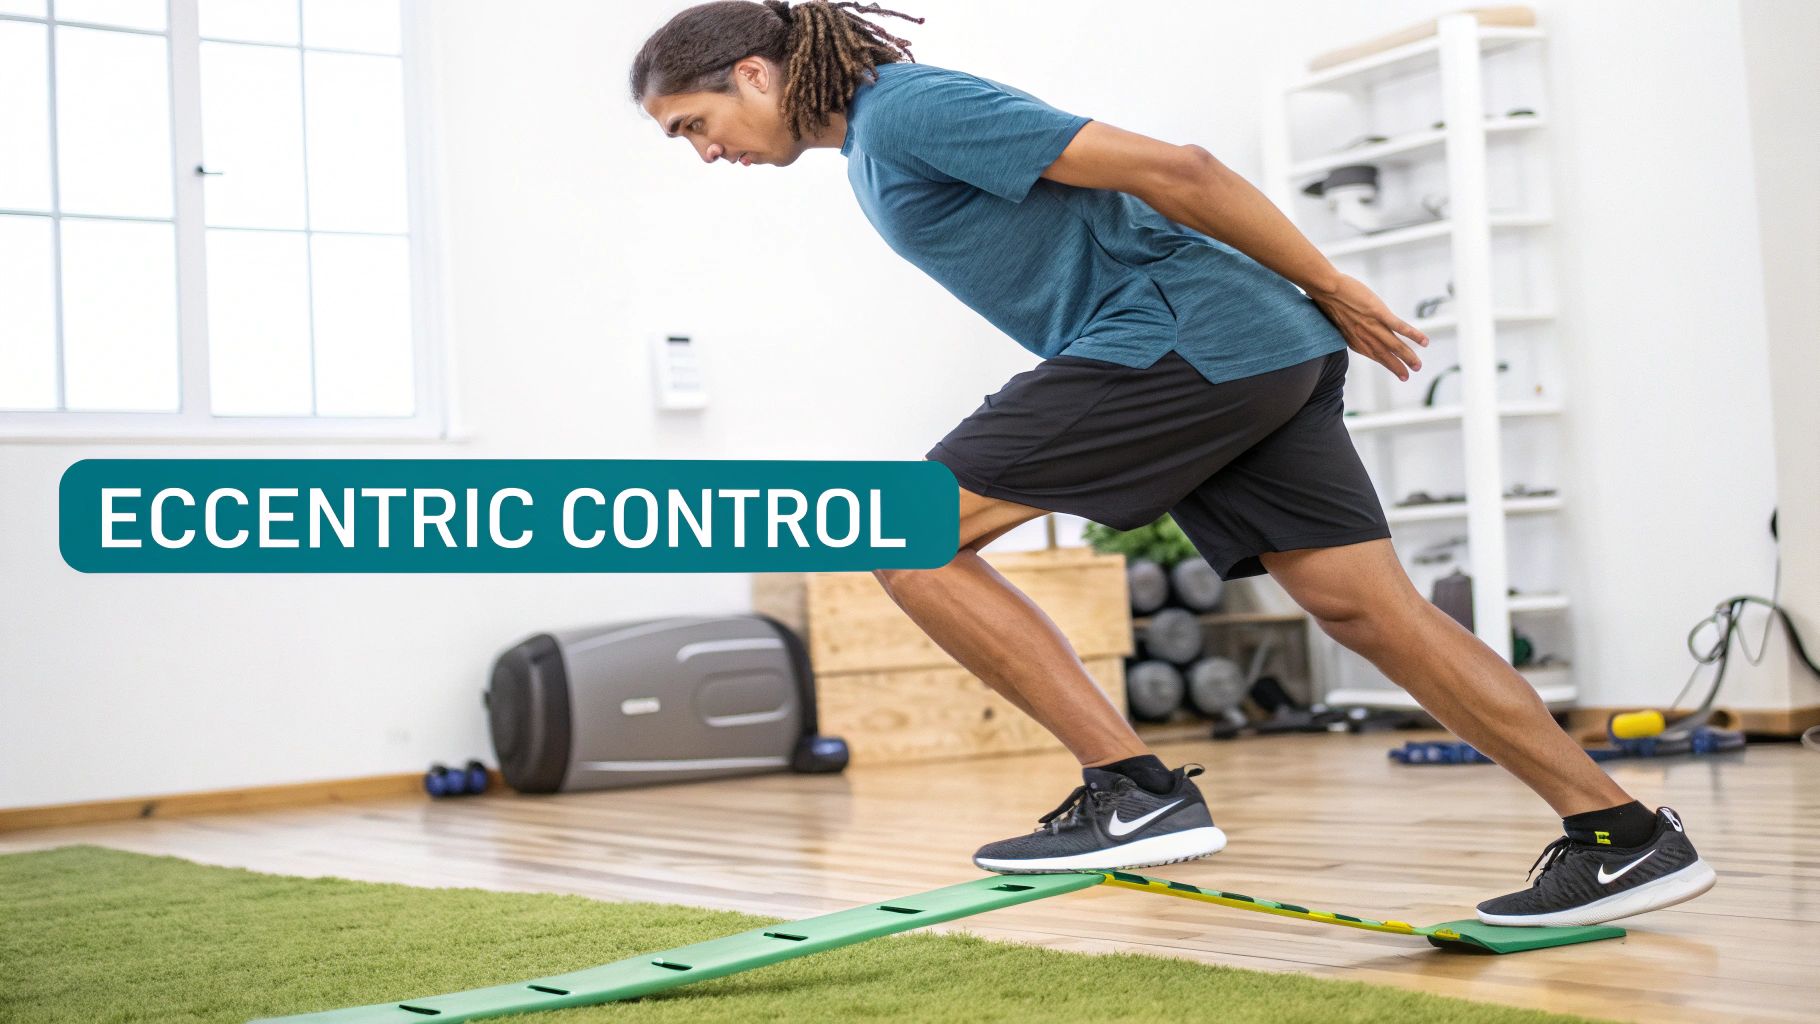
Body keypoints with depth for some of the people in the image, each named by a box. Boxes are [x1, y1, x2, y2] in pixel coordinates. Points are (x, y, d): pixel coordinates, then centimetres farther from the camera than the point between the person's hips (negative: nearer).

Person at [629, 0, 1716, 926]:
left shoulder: (909, 109, -11)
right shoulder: (873, 140, 21)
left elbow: (1167, 168, -15)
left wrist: (1332, 289, -8)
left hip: (1178, 339, -10)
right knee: (1364, 605, 6)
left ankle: (1137, 791, -10)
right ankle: (1625, 834, 10)